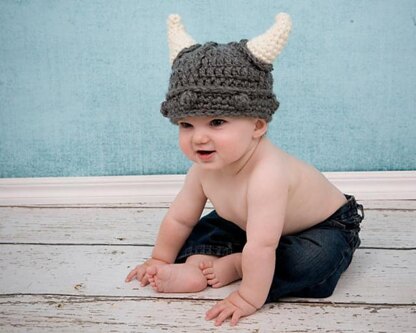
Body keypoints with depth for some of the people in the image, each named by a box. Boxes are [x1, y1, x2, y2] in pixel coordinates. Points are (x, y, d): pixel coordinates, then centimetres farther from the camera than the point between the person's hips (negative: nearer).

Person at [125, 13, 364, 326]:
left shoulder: (266, 174, -44)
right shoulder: (204, 169, -17)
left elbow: (262, 247, -43)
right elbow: (179, 218, -4)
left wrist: (249, 300, -35)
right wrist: (160, 260, 5)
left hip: (325, 225, -6)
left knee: (311, 263, -35)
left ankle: (232, 265, -18)